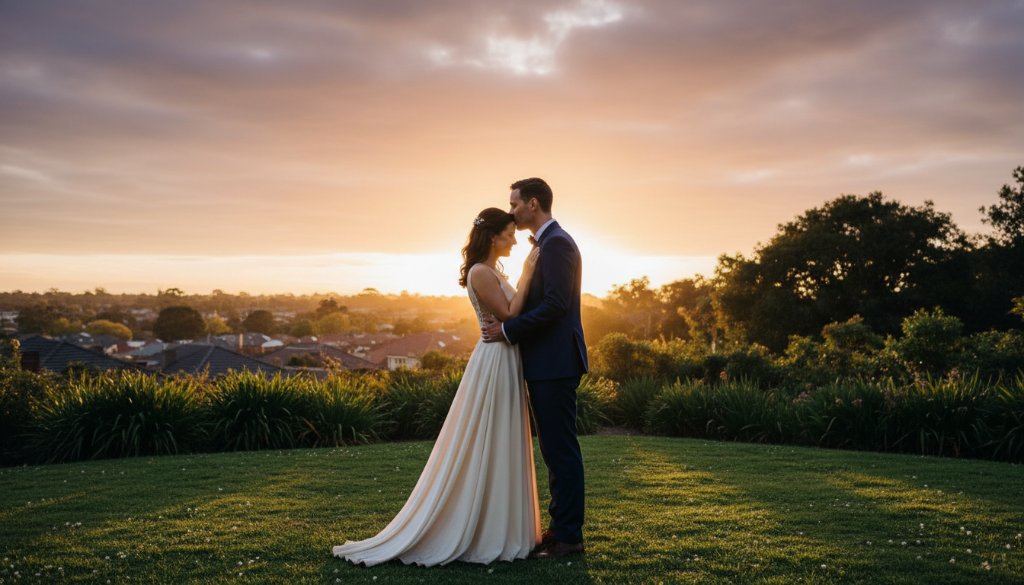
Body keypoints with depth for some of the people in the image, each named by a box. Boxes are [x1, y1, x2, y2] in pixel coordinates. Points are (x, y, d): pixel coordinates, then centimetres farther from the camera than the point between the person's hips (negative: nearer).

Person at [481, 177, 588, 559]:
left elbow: (555, 304, -22)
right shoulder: (545, 244, 18)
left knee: (560, 449, -4)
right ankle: (561, 528, 23)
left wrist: (509, 330, -16)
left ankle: (568, 536, 5)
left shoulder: (557, 243, -13)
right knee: (555, 448, 14)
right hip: (546, 363, 10)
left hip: (556, 365, -10)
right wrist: (508, 324, 9)